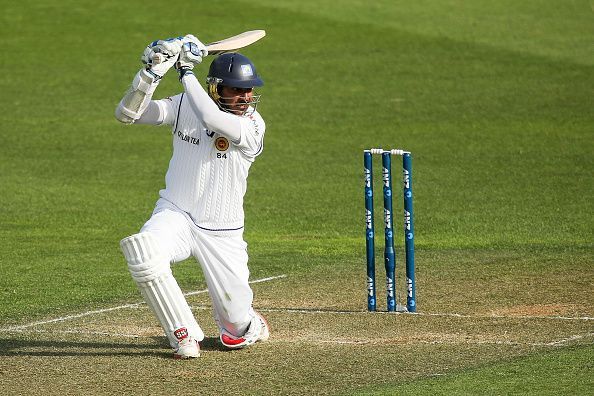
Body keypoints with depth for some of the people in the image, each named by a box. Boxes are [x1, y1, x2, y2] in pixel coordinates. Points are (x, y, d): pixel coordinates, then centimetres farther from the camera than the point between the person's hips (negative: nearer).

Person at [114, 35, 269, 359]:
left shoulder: (252, 124, -13)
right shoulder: (184, 106, -3)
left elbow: (212, 120, -34)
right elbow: (127, 114, -11)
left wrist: (186, 72, -27)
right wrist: (152, 72, -24)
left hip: (222, 232, -1)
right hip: (174, 215, 1)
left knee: (238, 325, 1)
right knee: (142, 250, -35)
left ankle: (249, 325, 44)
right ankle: (184, 336, -18)